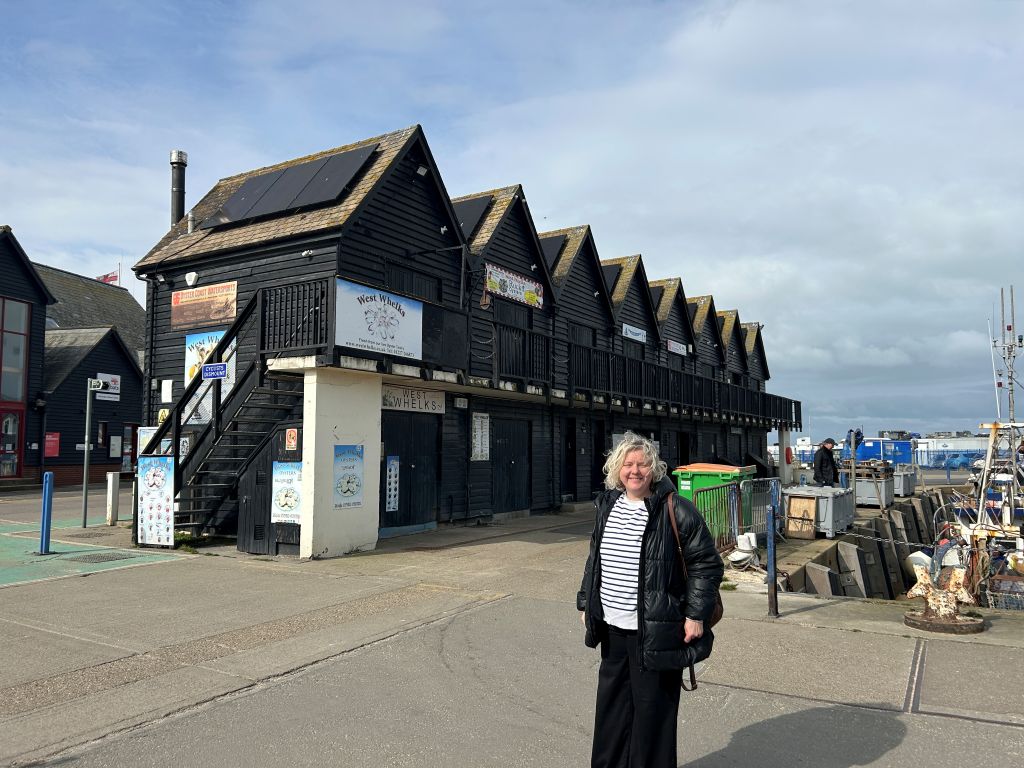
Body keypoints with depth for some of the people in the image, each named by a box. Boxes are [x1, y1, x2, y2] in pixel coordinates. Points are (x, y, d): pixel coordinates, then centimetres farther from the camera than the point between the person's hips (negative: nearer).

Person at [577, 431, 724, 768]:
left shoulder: (675, 510, -12)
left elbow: (706, 564, -8)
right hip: (612, 627, 6)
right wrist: (586, 603, 16)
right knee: (611, 705, 18)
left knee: (651, 709, 5)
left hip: (654, 631, -6)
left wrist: (696, 615, -11)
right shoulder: (607, 506, 6)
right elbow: (594, 560, 17)